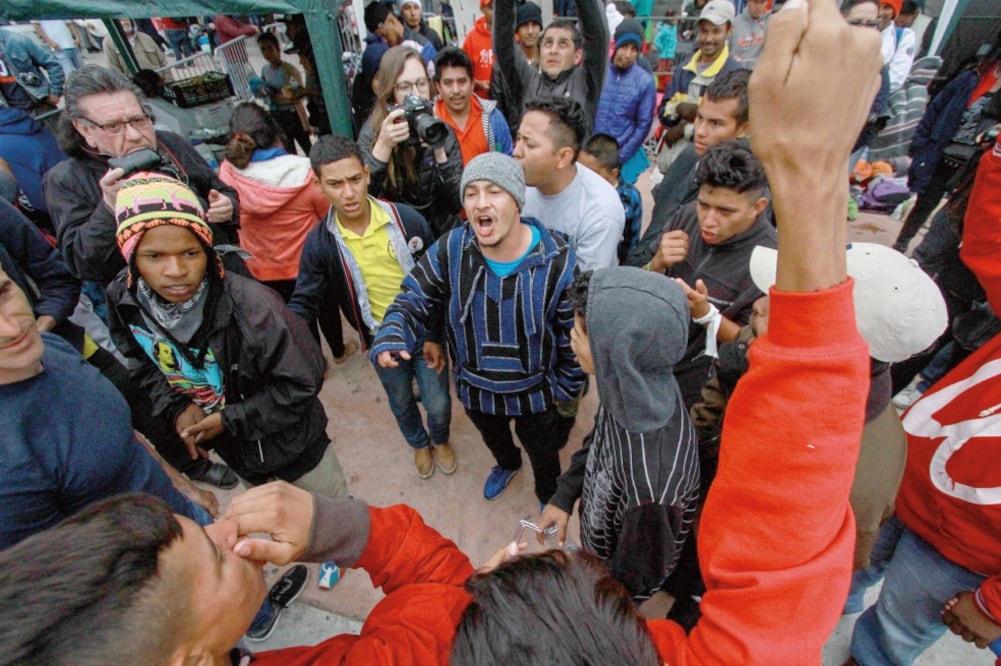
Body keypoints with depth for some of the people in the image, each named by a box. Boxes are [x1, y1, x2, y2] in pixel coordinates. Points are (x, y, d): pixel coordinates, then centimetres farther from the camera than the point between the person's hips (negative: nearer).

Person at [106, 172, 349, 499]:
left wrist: (232, 419, -22)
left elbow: (303, 382, -26)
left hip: (290, 440, -5)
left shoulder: (250, 304, -34)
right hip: (230, 447, 5)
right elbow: (140, 363, 5)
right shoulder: (123, 300, -15)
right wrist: (177, 408, -11)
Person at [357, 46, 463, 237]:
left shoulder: (442, 131, -2)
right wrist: (383, 146, -24)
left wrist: (439, 152, -20)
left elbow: (457, 204, -8)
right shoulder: (372, 131, -6)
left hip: (442, 234, 2)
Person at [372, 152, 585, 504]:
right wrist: (391, 337, -34)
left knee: (542, 453, 28)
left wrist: (567, 384, -3)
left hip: (534, 391, -2)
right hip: (474, 387, 3)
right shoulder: (449, 250, -21)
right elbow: (413, 301, -13)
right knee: (493, 439, 36)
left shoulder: (558, 262, -27)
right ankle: (506, 463, 74)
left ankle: (549, 495, 64)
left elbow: (573, 334, -14)